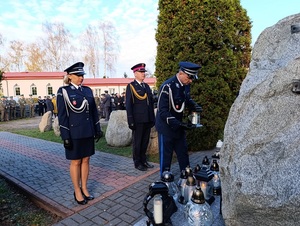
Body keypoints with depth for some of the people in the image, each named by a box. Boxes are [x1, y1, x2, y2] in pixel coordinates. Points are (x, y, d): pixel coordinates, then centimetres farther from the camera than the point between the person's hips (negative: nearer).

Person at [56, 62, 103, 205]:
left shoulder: (88, 90, 8)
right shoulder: (63, 91, -6)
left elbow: (94, 111, 10)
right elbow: (62, 115, -9)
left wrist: (98, 129, 8)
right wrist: (65, 136, -13)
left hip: (88, 132, 5)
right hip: (74, 133, -5)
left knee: (86, 160, 13)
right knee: (75, 162, 7)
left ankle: (84, 188, 28)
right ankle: (77, 192, 23)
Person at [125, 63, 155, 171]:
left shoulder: (146, 86, 14)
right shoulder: (131, 86, -5)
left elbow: (151, 103, 15)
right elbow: (128, 105, -9)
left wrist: (153, 118, 12)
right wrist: (131, 121, -13)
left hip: (148, 120, 6)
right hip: (138, 120, -6)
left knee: (145, 141, 15)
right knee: (137, 142, 6)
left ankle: (143, 160, 30)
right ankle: (137, 163, 20)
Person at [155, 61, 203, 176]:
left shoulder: (186, 85, 0)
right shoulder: (167, 87, -23)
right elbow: (162, 111, -23)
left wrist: (194, 105, -6)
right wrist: (178, 124, -30)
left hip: (179, 126, 8)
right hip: (166, 127, -7)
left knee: (183, 154, 18)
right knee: (166, 157, 6)